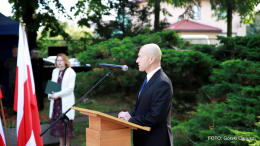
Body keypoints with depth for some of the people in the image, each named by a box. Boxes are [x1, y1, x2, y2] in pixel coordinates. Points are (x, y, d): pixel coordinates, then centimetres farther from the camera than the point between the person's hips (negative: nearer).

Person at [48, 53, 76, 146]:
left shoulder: (70, 72, -5)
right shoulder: (55, 71, 14)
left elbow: (70, 88, -12)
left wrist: (57, 95, -16)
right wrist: (50, 95, -2)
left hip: (66, 102, -6)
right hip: (56, 101, 6)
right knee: (57, 121, 7)